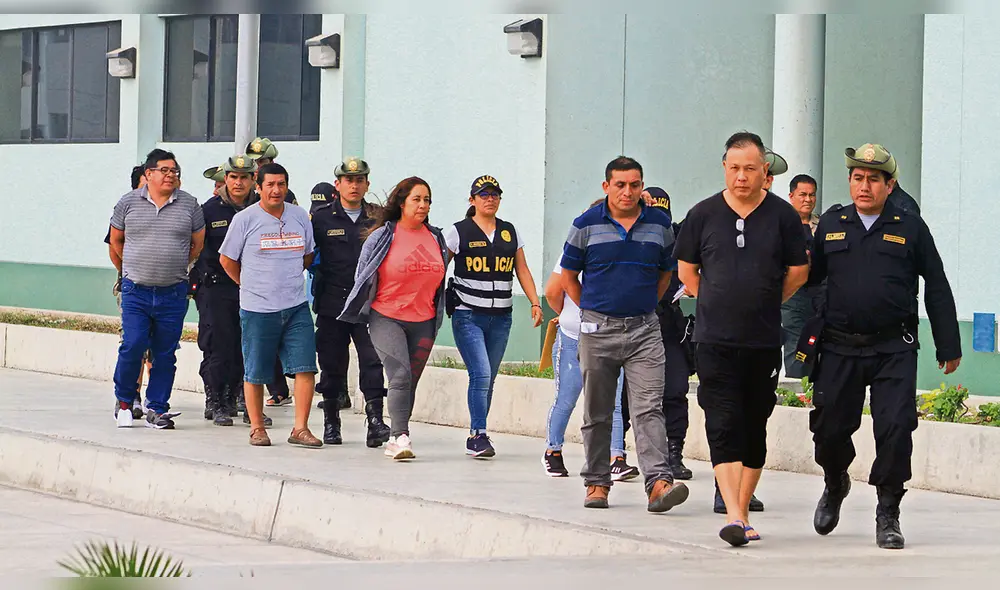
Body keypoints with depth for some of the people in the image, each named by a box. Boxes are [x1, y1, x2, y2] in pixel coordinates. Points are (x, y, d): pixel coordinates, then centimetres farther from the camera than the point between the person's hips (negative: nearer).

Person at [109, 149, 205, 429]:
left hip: (173, 293, 1)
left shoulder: (189, 204, 4)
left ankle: (157, 409, 12)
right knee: (132, 346, -10)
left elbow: (198, 244, 14)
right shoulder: (129, 202, 3)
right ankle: (124, 401, 10)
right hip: (136, 290, -1)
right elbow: (116, 240, 16)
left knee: (165, 354, 3)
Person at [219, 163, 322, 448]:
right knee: (255, 373, 3)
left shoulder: (300, 217, 7)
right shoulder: (245, 219, -4)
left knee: (306, 368, -6)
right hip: (258, 309, -3)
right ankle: (257, 428, 18)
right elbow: (227, 260, 5)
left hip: (296, 307, 3)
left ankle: (300, 429, -1)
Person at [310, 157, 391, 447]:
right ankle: (331, 423, 18)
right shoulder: (321, 217, 4)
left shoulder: (378, 217, 7)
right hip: (332, 303, 0)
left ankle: (375, 420, -13)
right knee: (332, 364, 6)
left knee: (373, 361, -11)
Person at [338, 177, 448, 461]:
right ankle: (400, 436, -21)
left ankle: (395, 441, 18)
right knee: (400, 375, -19)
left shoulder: (436, 238, 9)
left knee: (410, 383, 8)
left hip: (423, 322, 4)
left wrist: (438, 314, 22)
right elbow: (364, 275, 4)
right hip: (386, 318, -4)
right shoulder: (382, 236, -4)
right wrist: (359, 310, 8)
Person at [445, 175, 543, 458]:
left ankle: (476, 438, 15)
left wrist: (535, 303, 5)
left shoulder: (510, 232, 12)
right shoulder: (458, 232, 0)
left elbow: (522, 271, 16)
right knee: (481, 374, -16)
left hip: (501, 318, 4)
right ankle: (478, 435, -12)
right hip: (468, 315, -4)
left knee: (488, 379, 7)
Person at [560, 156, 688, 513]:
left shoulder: (659, 224, 6)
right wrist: (591, 311, 7)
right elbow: (569, 276, 9)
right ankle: (597, 482, 19)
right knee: (597, 413, 8)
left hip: (644, 330, 0)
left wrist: (644, 305, 12)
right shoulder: (586, 225, 1)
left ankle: (658, 482, -20)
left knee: (649, 408, -11)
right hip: (598, 331, 0)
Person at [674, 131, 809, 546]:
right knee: (723, 425, -12)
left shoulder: (782, 215, 0)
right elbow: (686, 269, 14)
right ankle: (734, 516, -19)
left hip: (764, 341, 1)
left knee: (755, 427, 7)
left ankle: (742, 510, 18)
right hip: (715, 341, -1)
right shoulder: (703, 214, 2)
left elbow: (798, 271, 9)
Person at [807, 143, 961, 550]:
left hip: (894, 351, -2)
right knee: (829, 428, 5)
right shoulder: (831, 224, 10)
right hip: (840, 348, 2)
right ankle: (835, 485, 37)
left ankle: (888, 515, 3)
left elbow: (937, 288, 7)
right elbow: (810, 276, 17)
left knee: (895, 428, -10)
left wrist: (948, 347, 6)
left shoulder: (910, 228, 5)